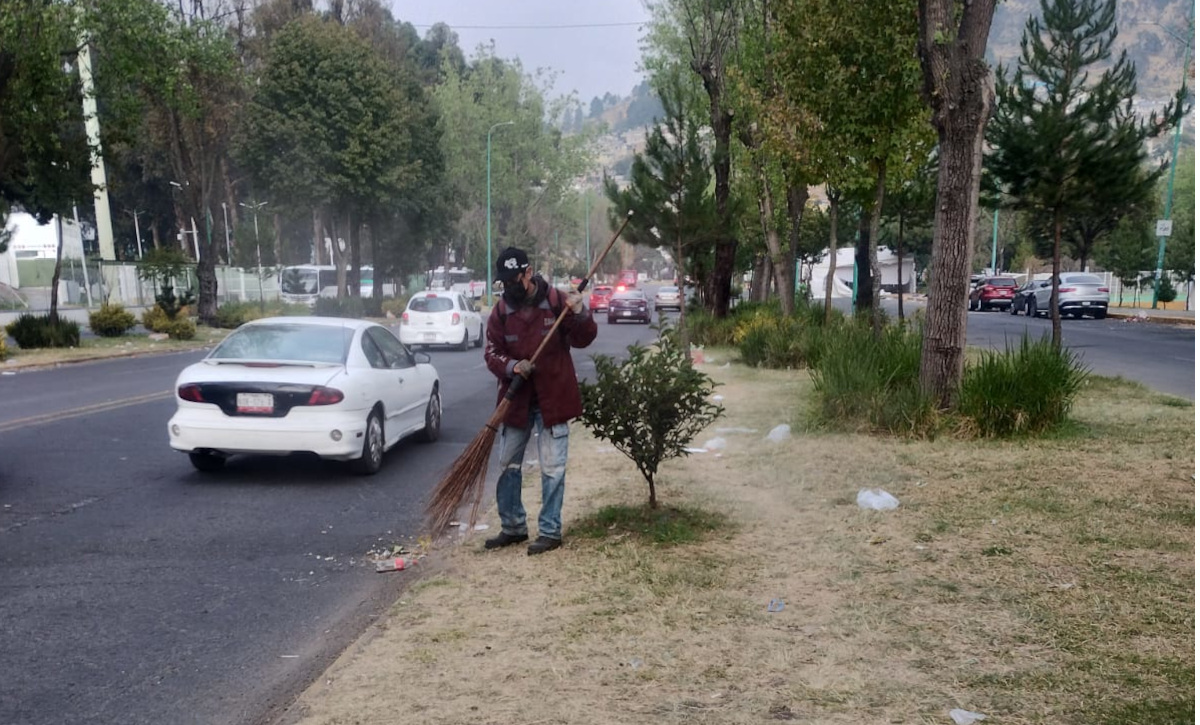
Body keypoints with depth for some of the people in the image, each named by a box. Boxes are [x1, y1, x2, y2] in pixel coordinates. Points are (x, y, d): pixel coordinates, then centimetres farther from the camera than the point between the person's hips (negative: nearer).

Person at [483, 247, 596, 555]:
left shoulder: (557, 301, -8)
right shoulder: (501, 310, 0)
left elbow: (582, 339, -5)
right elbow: (491, 352, -1)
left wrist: (580, 314, -25)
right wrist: (512, 366, -21)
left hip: (552, 398, -4)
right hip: (515, 399, 4)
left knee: (552, 468, 1)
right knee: (508, 466, 13)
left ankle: (550, 531, 11)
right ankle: (513, 527, 28)